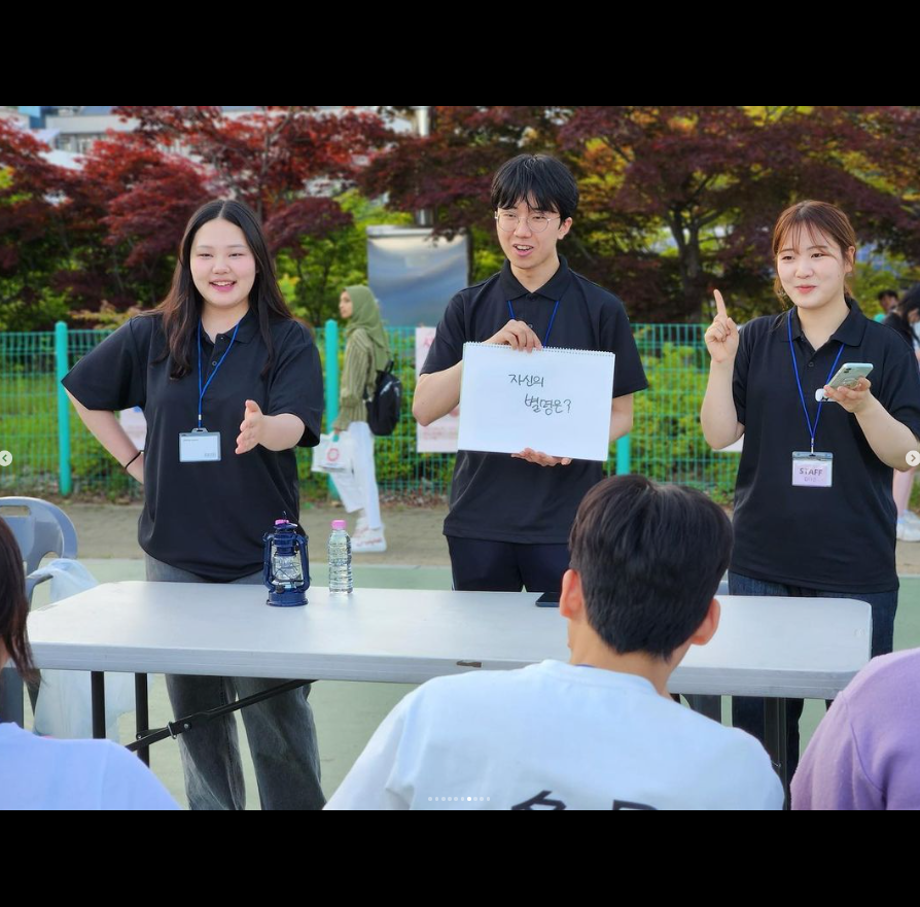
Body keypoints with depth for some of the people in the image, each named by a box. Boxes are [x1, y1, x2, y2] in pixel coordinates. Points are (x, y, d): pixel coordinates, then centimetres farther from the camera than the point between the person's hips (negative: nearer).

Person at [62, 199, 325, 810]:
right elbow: (85, 393, 19)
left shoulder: (288, 341, -3)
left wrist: (264, 429, -40)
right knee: (196, 708, 12)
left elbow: (295, 426, -18)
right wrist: (135, 461, 9)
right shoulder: (150, 337, 5)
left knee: (275, 707, -5)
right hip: (175, 557, 3)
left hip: (261, 557, -3)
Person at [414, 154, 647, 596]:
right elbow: (424, 409, -2)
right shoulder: (469, 307, 5)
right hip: (479, 521, 2)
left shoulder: (601, 310, 0)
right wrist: (487, 348, -17)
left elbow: (621, 413, 4)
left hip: (567, 522, -1)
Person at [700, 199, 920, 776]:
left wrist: (865, 406, -22)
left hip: (856, 569, -2)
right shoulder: (756, 342, 5)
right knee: (759, 717, 8)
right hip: (763, 563, 2)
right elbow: (720, 436, 1)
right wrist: (722, 363, -12)